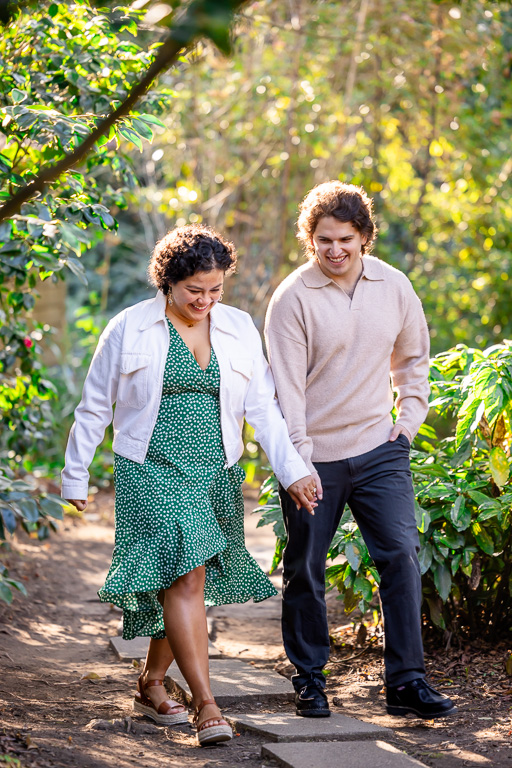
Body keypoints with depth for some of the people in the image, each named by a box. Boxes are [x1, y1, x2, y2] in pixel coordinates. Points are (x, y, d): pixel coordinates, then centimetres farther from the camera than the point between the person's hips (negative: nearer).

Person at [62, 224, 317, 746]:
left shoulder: (239, 329, 7)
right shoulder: (129, 329, -1)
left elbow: (262, 409, 5)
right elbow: (94, 407, 7)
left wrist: (293, 471, -5)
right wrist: (75, 476, 9)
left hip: (215, 477, 4)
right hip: (151, 472, -3)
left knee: (179, 583, 7)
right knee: (185, 575, -18)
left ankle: (151, 685, 28)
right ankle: (206, 705, -20)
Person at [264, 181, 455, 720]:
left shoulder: (394, 287, 2)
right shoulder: (292, 299, -10)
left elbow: (412, 357, 18)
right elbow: (286, 386, -12)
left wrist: (410, 418, 8)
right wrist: (300, 460, -18)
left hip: (379, 450, 3)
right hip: (315, 456, -3)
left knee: (401, 555, -5)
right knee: (304, 570, 6)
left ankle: (405, 681, 1)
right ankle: (309, 679, 22)